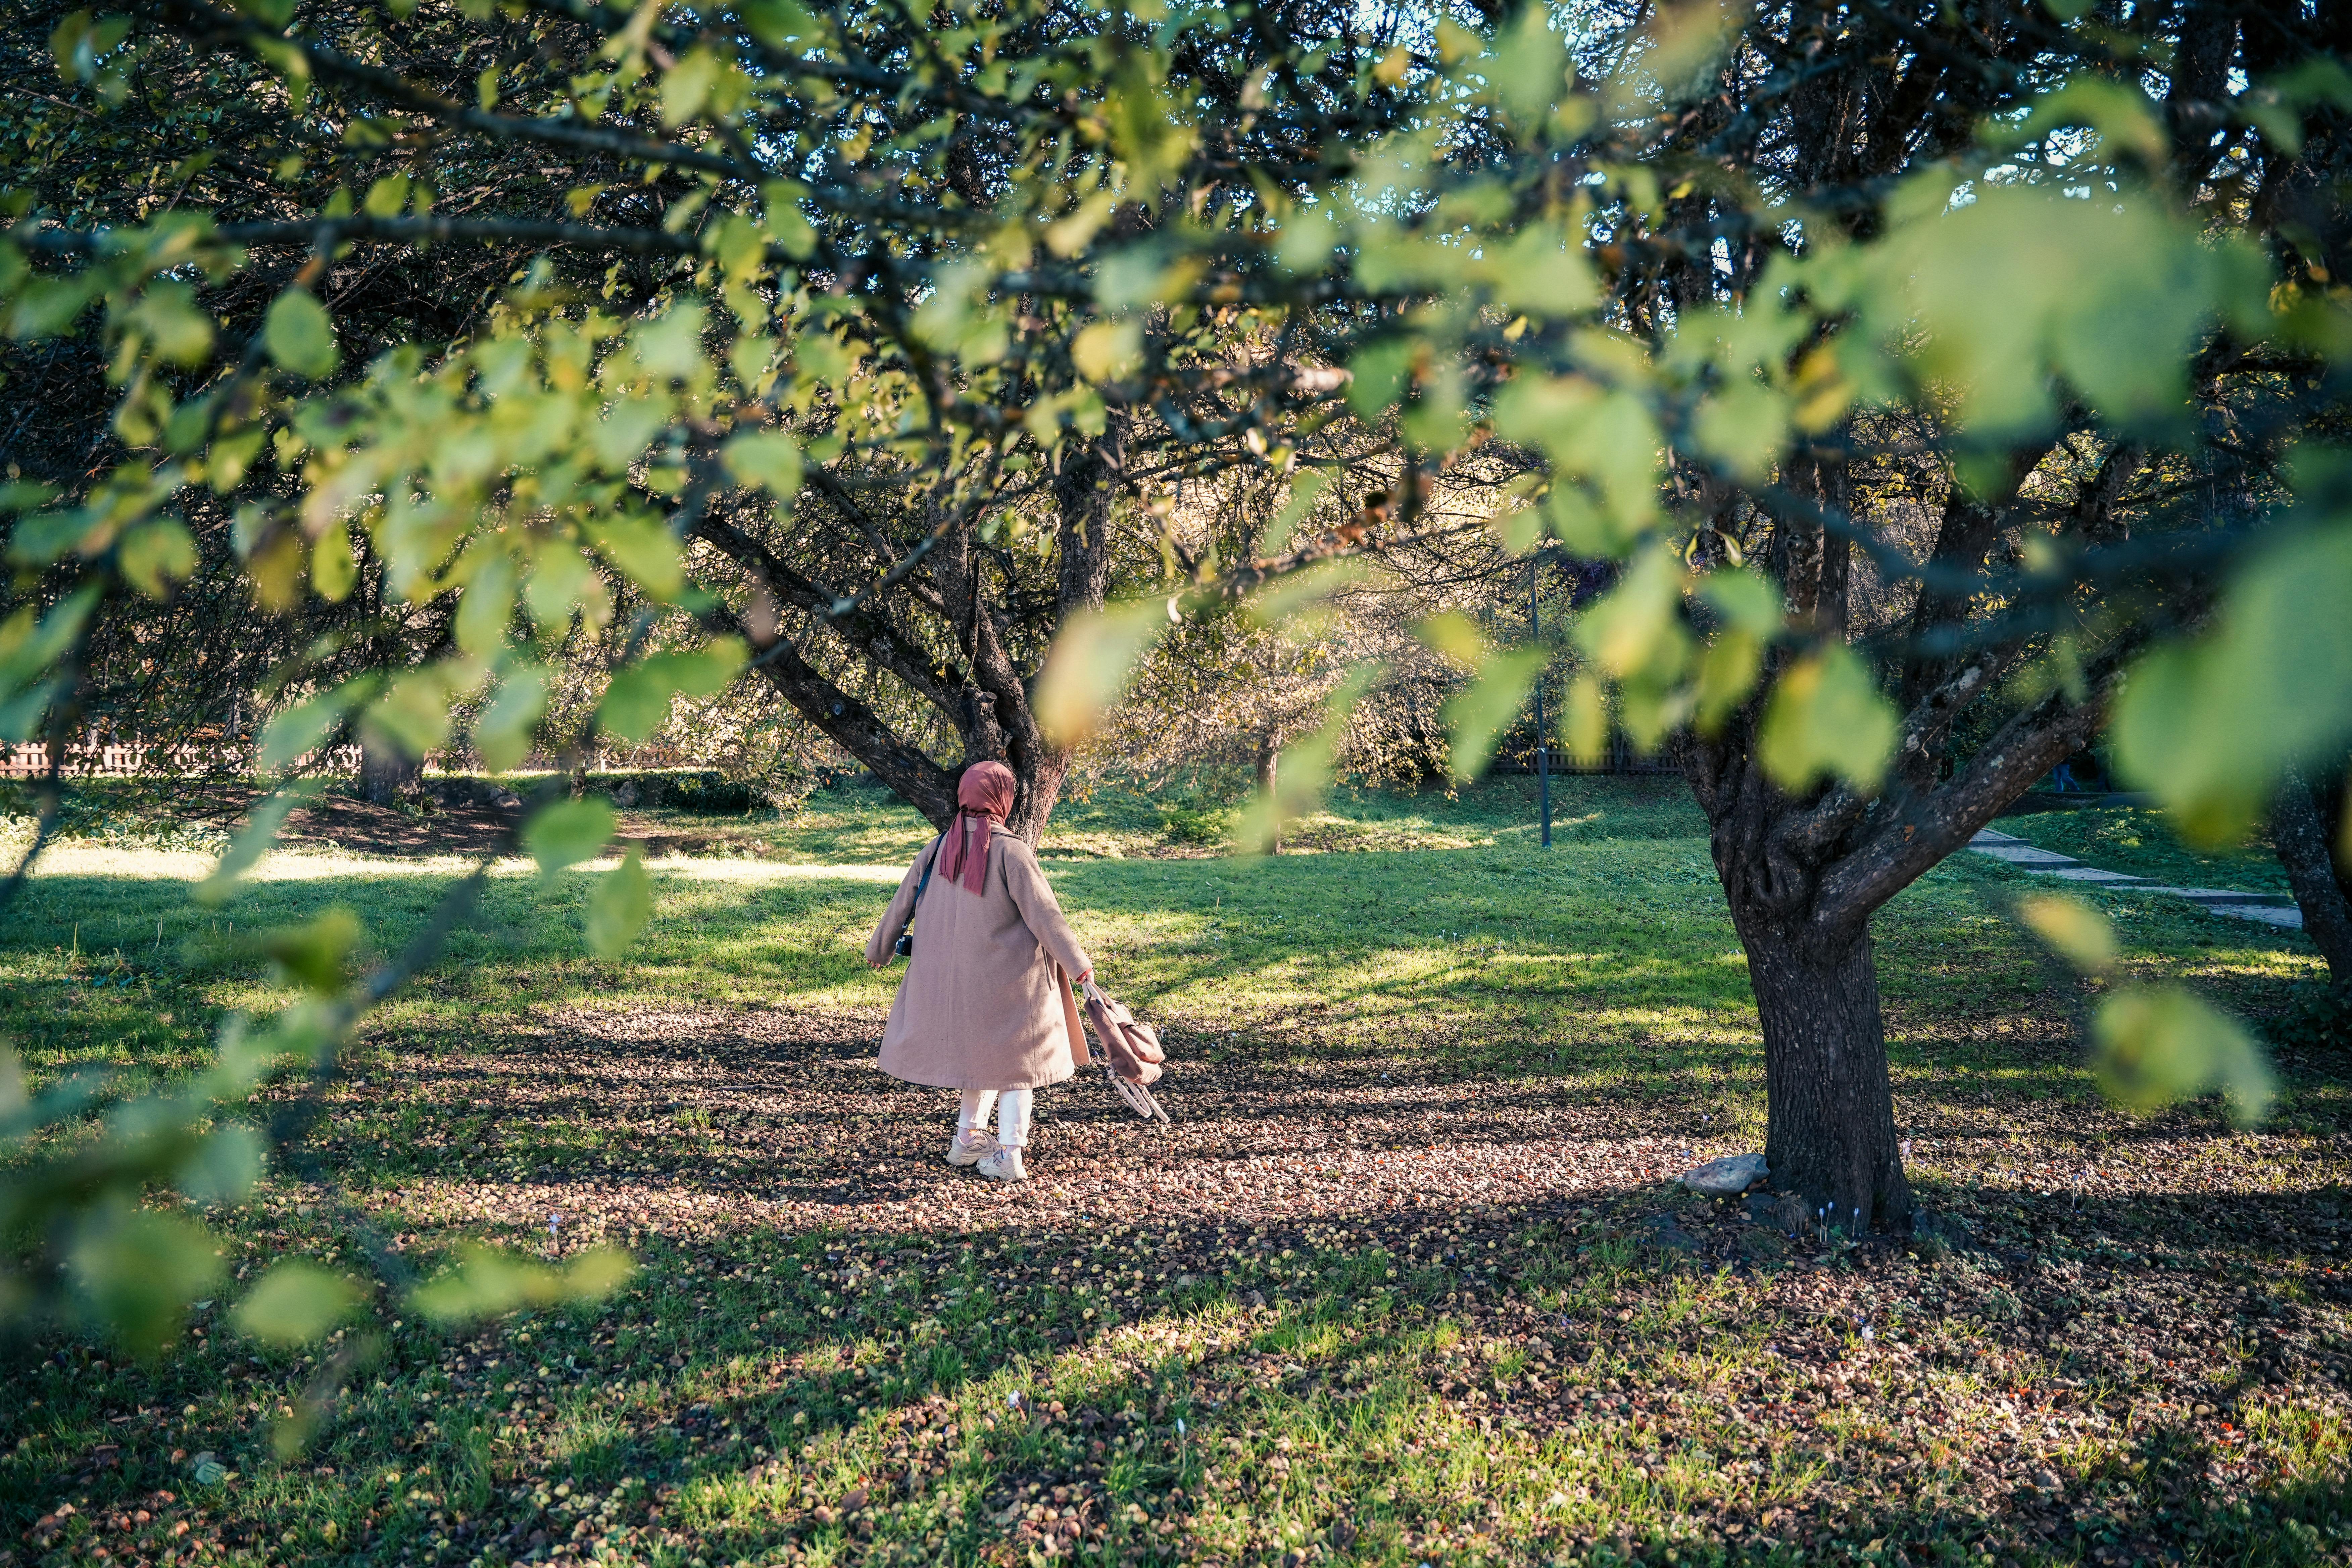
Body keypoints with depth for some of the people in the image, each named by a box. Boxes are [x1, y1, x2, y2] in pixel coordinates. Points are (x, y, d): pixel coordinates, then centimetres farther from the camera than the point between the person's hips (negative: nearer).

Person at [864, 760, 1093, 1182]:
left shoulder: (938, 848, -1)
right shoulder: (1011, 851, -15)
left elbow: (903, 901, 8)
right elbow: (1043, 913, -14)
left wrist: (880, 948, 23)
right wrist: (1077, 964, -5)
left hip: (949, 974, 5)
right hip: (1006, 976, -5)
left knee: (979, 1050, 23)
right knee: (1013, 1058, 8)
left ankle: (969, 1139, 29)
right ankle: (1008, 1154, 8)